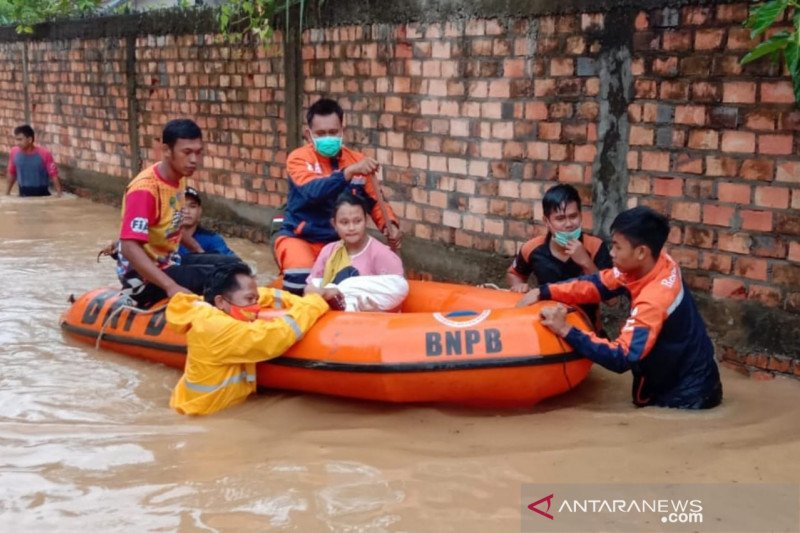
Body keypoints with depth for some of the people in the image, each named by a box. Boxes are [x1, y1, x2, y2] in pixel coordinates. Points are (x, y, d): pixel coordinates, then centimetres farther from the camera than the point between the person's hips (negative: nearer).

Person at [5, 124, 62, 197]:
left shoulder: (44, 153, -16)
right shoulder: (14, 152, -4)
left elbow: (53, 174, -15)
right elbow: (12, 173, 10)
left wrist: (59, 193, -24)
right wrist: (7, 193, 16)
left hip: (42, 194, -3)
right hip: (23, 194, 3)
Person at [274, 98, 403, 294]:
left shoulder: (357, 160, 0)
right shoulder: (299, 158, -12)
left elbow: (374, 201, 9)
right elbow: (313, 191, -31)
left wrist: (390, 225, -11)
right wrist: (349, 171, -44)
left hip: (340, 240, 5)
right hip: (300, 238, -4)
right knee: (301, 277, -32)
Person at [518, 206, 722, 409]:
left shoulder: (654, 301, -34)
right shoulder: (654, 262, -10)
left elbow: (622, 358, -36)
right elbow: (600, 284, -3)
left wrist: (565, 330, -35)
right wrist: (543, 292, -12)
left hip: (687, 396, -7)